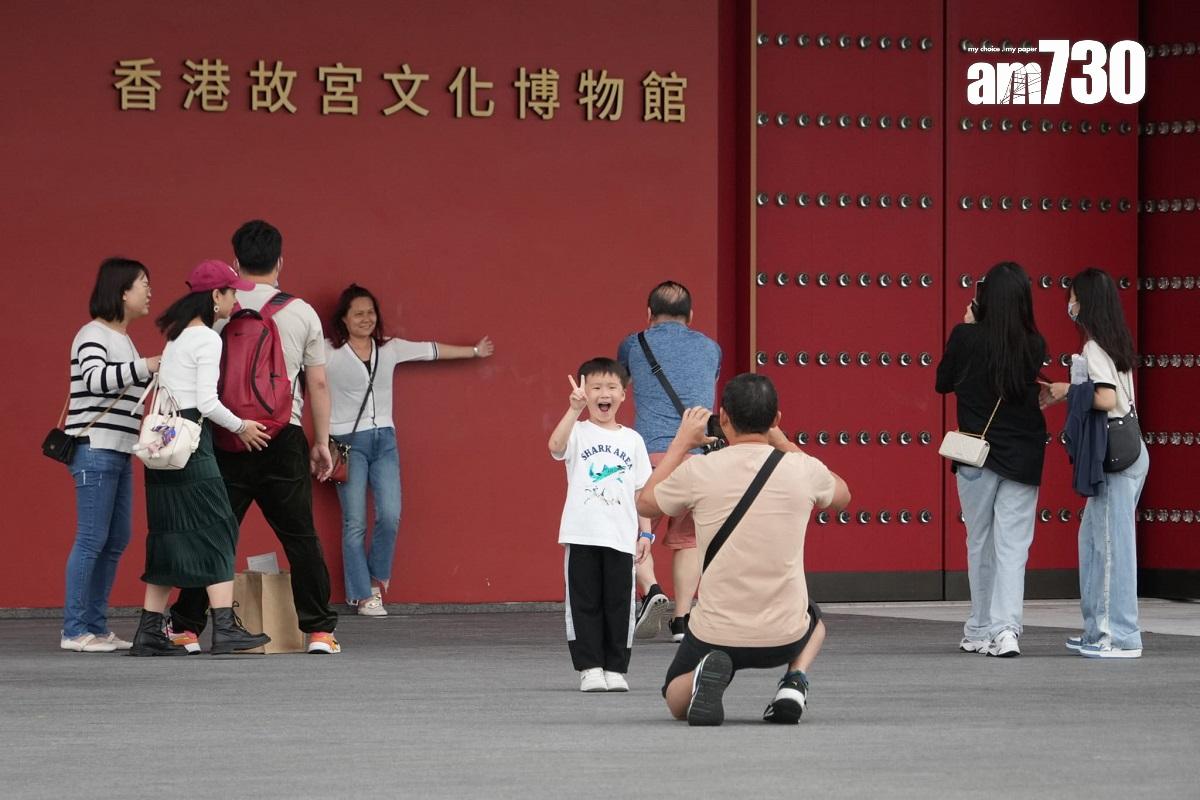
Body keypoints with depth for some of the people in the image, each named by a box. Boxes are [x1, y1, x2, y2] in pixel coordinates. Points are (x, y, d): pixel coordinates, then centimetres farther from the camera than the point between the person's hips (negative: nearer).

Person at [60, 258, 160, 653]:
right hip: (94, 450, -9)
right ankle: (74, 631, -8)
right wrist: (145, 367, -34)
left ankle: (97, 626, 12)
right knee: (92, 540, -10)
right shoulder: (93, 335, -9)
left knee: (116, 540, 8)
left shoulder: (124, 340, 19)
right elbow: (94, 379, -27)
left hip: (120, 453, 9)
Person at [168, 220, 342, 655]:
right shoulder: (302, 313, 4)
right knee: (300, 537, 5)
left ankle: (186, 629, 8)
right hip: (283, 439, 0)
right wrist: (322, 443, 11)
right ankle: (319, 631, 3)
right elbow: (318, 384, 5)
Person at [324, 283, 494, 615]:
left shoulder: (390, 349, 12)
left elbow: (432, 351, 23)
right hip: (347, 442, -4)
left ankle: (376, 577, 14)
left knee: (390, 516, -9)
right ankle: (364, 595, 3)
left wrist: (474, 351, 33)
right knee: (355, 523, -5)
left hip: (384, 440, 4)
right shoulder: (327, 352, -2)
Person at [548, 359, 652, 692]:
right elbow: (556, 446, -23)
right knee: (585, 603, 1)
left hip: (621, 537, 2)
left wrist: (645, 531, 7)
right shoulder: (577, 432, 0)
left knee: (619, 604, 4)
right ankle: (590, 667, 6)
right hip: (582, 535, -2)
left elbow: (641, 490, 12)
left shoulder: (632, 440, 10)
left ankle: (615, 668, 12)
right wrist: (575, 409, -32)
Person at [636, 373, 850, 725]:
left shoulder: (698, 471, -10)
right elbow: (841, 496, 21)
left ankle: (708, 676, -10)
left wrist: (681, 443, 20)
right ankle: (794, 683, 6)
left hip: (715, 634, -2)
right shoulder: (802, 469, -5)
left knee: (677, 701, 27)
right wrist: (783, 444, 25)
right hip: (784, 636, 2)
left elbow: (646, 504, 12)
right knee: (813, 619, 39)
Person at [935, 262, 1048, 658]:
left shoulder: (966, 337, -10)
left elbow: (943, 382, 5)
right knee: (1012, 547, 0)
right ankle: (1005, 629, -16)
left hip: (977, 454, -1)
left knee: (980, 545, 13)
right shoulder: (1034, 345, -3)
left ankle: (980, 631, 20)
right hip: (1023, 458, 1)